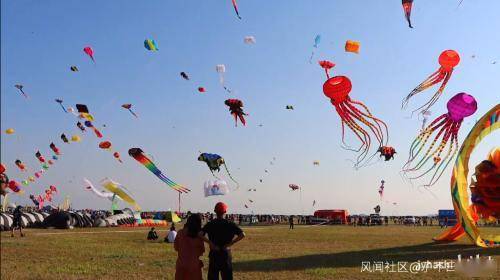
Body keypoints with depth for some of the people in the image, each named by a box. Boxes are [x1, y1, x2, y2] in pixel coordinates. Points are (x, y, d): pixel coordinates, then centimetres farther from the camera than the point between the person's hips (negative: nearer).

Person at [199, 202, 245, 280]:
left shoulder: (210, 224, -1)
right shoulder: (230, 224, -2)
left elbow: (200, 234, -16)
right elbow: (242, 235, -12)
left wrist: (211, 243, -10)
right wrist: (230, 244, -9)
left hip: (214, 254, 0)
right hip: (226, 254, 0)